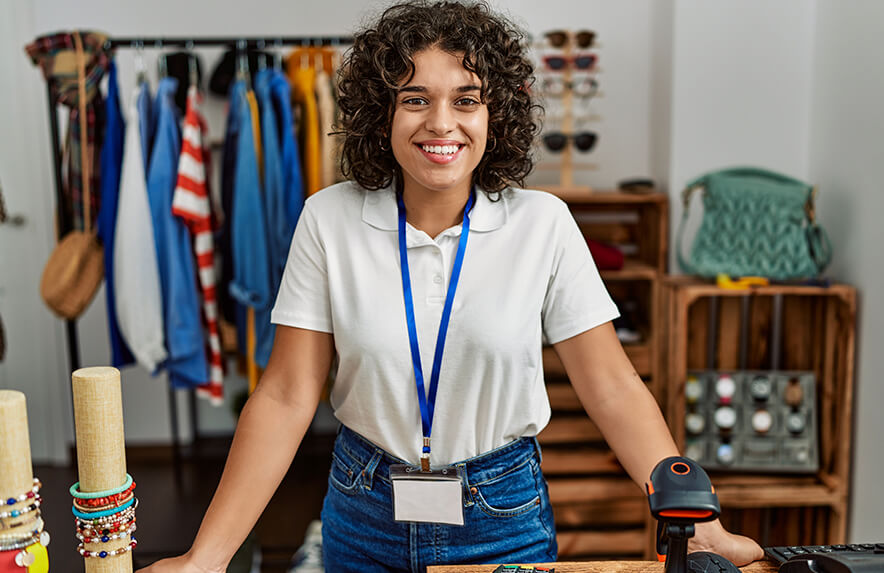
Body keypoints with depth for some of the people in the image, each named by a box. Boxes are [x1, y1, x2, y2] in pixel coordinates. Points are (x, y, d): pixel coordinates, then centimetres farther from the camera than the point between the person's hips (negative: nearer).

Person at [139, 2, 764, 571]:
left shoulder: (543, 224, -11)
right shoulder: (330, 219, -10)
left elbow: (613, 389, -8)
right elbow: (287, 397, -10)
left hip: (505, 517, 0)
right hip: (365, 517, 1)